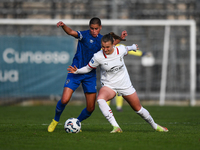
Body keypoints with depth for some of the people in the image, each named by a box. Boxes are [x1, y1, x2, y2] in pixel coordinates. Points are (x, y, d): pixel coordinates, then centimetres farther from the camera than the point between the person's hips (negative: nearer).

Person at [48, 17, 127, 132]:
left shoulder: (101, 39, 7)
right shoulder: (85, 35, -10)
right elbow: (71, 32, -29)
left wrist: (120, 38, 18)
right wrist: (63, 26, -49)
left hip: (90, 75, 5)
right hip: (76, 72, -5)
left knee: (91, 108, 0)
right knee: (65, 100, -17)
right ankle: (55, 121, 11)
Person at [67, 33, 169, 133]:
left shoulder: (121, 50, -14)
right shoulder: (98, 57, -19)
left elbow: (126, 49, 12)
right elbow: (88, 68, -3)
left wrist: (133, 47, 33)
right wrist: (76, 71, -19)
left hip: (125, 85, 2)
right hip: (108, 86, -2)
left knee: (138, 109, 10)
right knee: (100, 99, -35)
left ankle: (155, 126, 37)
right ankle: (116, 127, -37)